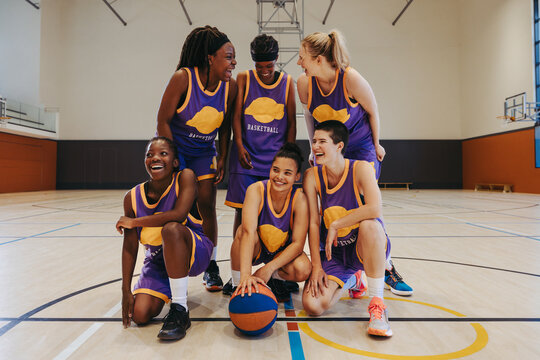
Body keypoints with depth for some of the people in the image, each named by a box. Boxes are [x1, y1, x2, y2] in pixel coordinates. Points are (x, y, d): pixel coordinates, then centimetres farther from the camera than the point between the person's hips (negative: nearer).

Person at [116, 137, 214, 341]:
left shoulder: (185, 178, -17)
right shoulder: (133, 198, -8)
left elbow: (179, 214, -33)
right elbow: (130, 248, -4)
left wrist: (133, 222, -21)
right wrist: (126, 291, -6)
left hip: (194, 253, -4)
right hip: (158, 259, 4)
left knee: (171, 228, -35)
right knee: (140, 315, -12)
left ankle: (180, 311, -25)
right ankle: (167, 290, 26)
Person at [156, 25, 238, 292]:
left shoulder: (230, 86, -10)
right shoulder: (183, 78, -22)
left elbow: (225, 126, 3)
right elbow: (163, 121, -16)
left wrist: (222, 158, -2)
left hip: (203, 152, 3)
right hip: (175, 149, -3)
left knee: (207, 205, 1)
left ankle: (210, 266, 16)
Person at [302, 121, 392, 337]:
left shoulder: (360, 168, -16)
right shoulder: (312, 176, -7)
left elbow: (375, 209, -33)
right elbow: (313, 223, -8)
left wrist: (336, 225, -25)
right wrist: (316, 266, -12)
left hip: (364, 247, -3)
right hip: (332, 251, 3)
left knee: (369, 225, -38)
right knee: (312, 306, -15)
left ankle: (377, 305, -22)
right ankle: (349, 280, 19)